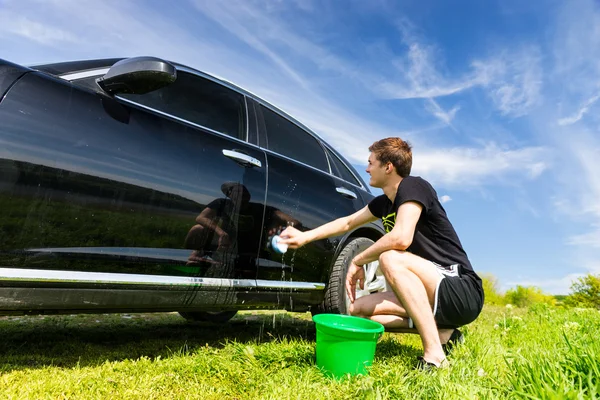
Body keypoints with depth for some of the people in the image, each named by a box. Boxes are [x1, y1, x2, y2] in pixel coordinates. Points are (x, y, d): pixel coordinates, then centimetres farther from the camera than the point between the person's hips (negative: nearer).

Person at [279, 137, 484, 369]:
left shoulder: (413, 186, -15)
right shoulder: (384, 202, 9)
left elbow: (401, 238, -31)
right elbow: (348, 223, 22)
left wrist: (357, 261, -16)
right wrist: (305, 237, 22)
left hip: (463, 292, -8)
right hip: (436, 295, 8)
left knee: (390, 259, -31)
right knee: (359, 309, 2)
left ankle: (435, 354, -24)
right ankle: (444, 333, 3)